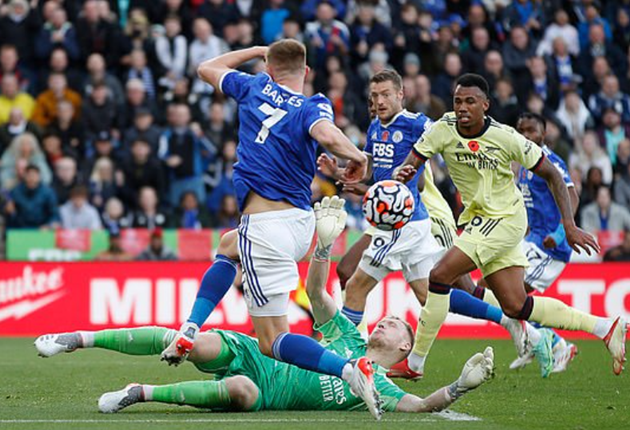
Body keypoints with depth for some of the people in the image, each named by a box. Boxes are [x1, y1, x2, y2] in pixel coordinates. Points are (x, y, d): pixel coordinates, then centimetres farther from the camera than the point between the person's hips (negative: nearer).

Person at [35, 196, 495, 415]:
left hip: (265, 395, -3)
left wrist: (462, 384, -23)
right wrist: (326, 241, -3)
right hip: (250, 354, 3)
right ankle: (81, 338, -22)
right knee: (201, 344, -27)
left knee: (242, 389, -41)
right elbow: (315, 290, 12)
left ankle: (144, 393, -28)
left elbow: (422, 406, -9)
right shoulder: (347, 335, 19)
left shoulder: (379, 387, 8)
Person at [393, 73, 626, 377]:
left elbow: (552, 175, -8)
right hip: (477, 219, 6)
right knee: (515, 307, 7)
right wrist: (402, 174, -32)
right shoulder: (443, 130, -7)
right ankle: (604, 328, 17)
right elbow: (411, 163, -6)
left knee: (440, 276, -17)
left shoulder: (506, 138, -17)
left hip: (505, 220, -6)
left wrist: (569, 225, -13)